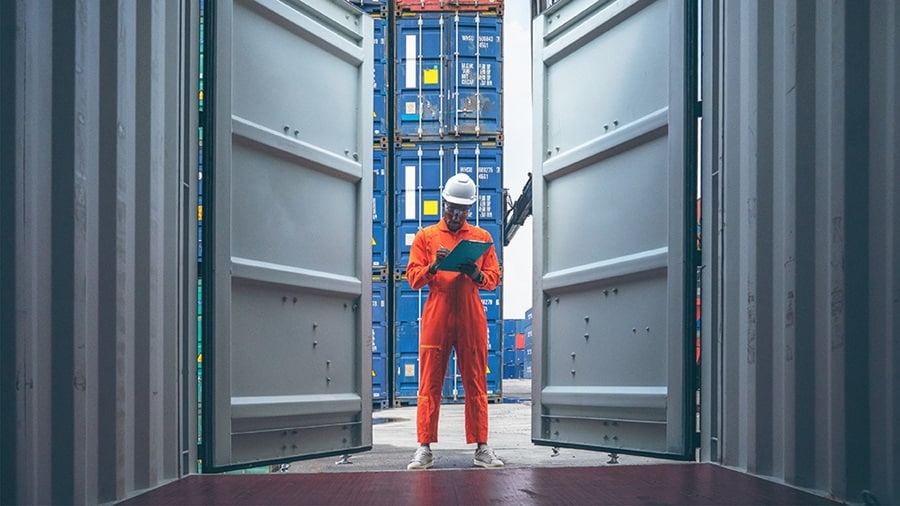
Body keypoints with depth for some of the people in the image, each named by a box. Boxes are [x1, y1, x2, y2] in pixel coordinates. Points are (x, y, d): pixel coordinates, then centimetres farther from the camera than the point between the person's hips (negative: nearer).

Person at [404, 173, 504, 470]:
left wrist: (476, 274, -11)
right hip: (435, 317, -1)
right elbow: (413, 278, 6)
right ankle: (424, 448, 1)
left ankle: (481, 447, 6)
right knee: (430, 384, -2)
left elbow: (494, 278, 10)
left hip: (471, 319, 1)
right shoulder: (425, 236, 12)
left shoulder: (482, 237, 14)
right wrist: (434, 265, -13)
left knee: (476, 384, 2)